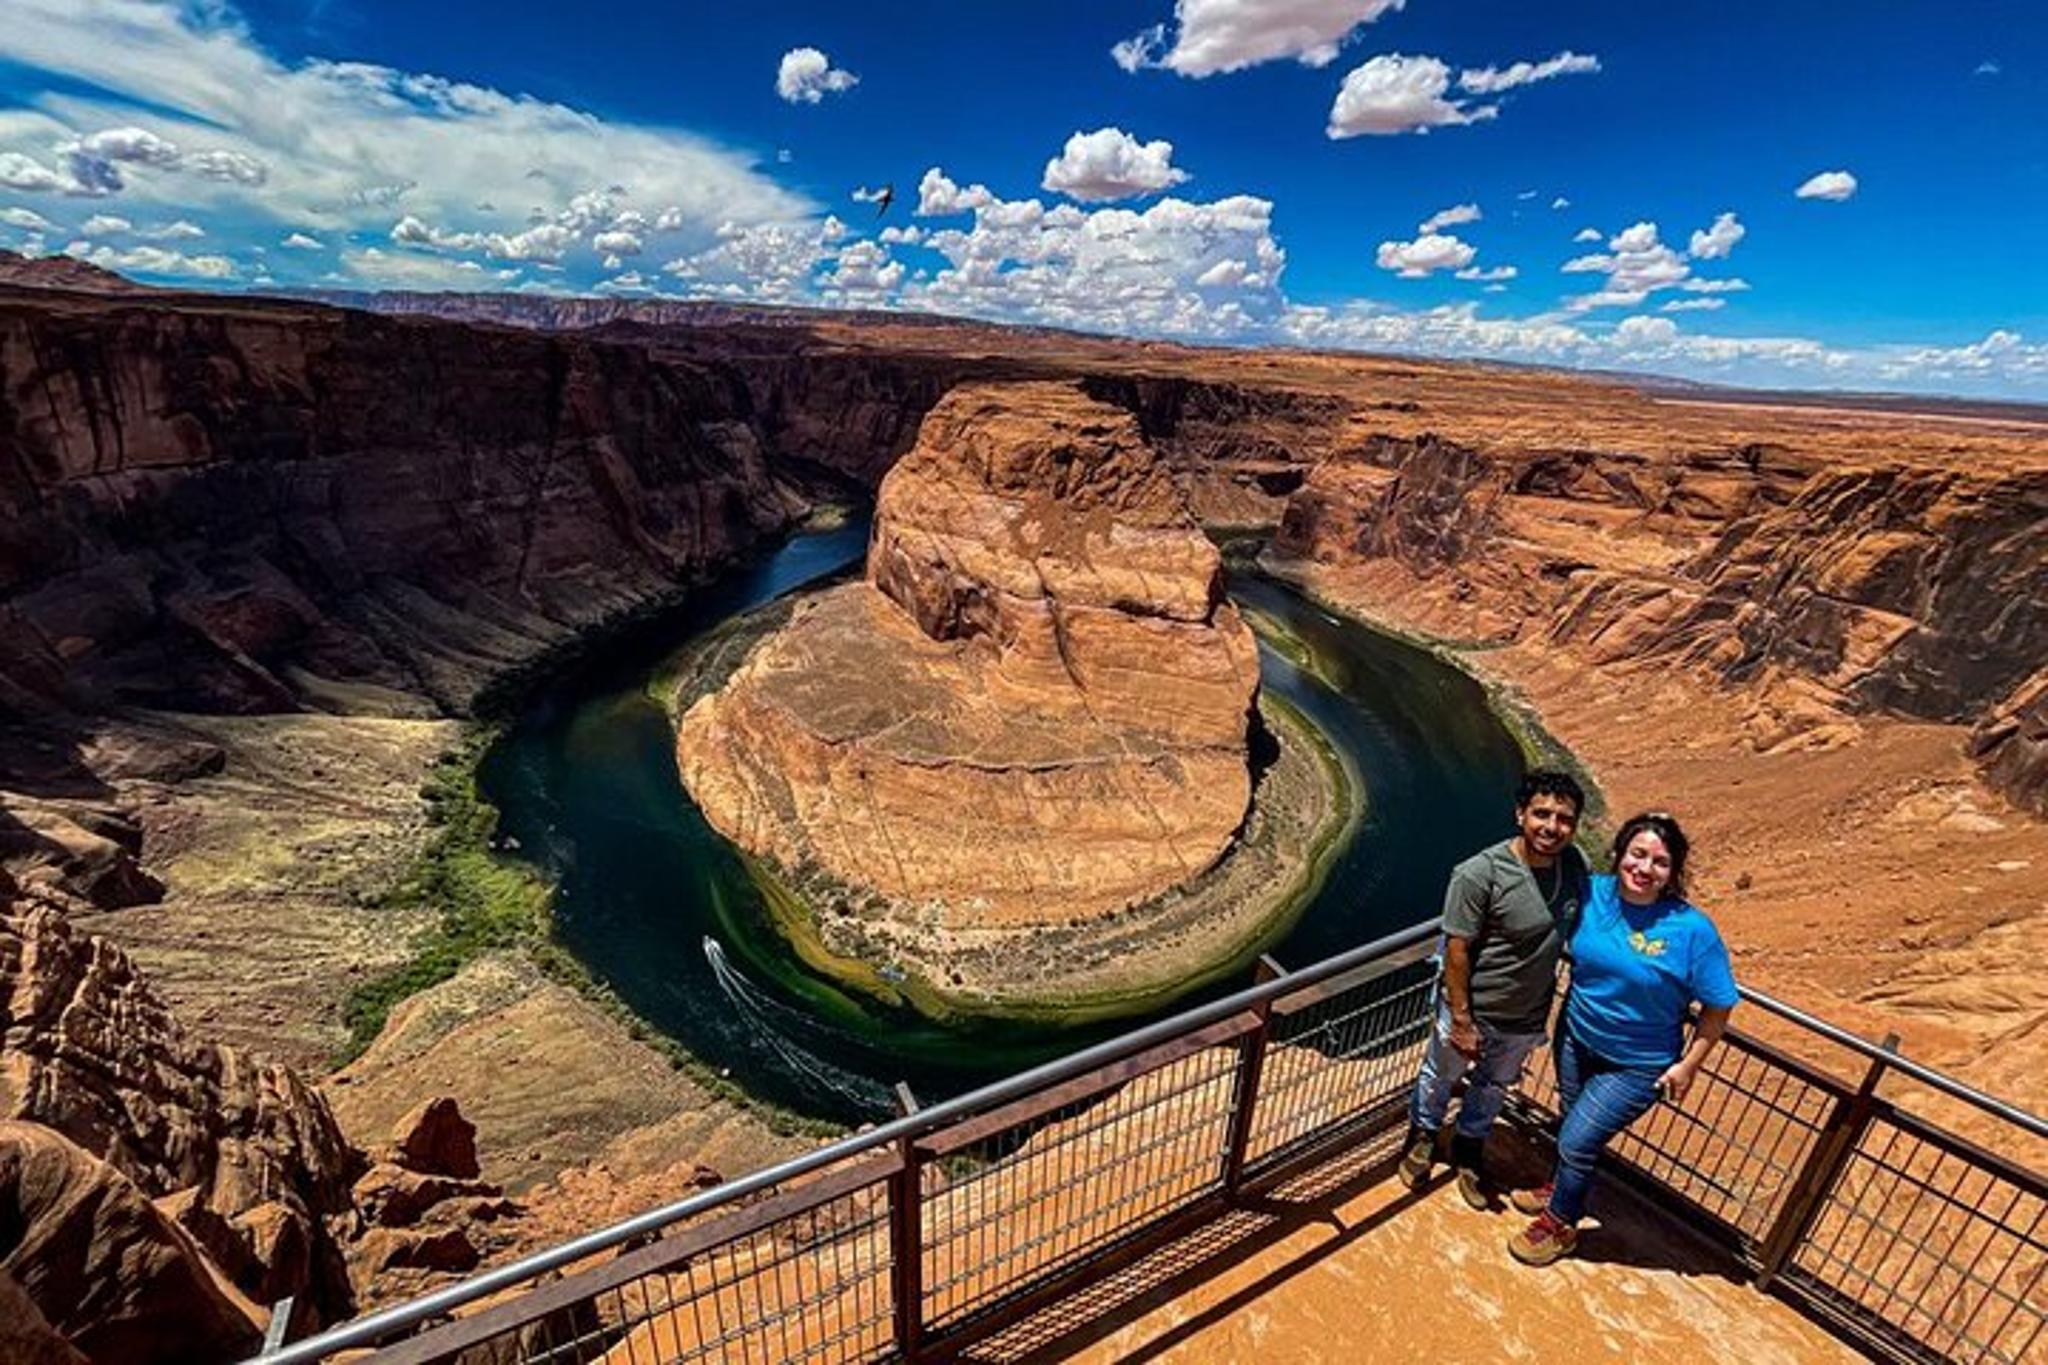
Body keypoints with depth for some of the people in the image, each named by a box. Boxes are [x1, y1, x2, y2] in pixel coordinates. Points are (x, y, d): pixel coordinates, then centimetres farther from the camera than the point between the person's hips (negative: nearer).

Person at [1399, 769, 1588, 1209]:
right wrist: (1461, 1020, -18)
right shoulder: (1478, 874, -30)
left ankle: (1469, 1148, 53)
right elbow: (1457, 950, -22)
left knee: (1492, 1088, 27)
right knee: (1441, 1077, 21)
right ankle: (1422, 1135, 51)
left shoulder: (1575, 864, -12)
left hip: (1527, 1018, 5)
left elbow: (1580, 929, 6)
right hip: (1473, 1010, -4)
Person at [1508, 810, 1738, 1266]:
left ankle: (1560, 1224, 31)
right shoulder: (1592, 893, -14)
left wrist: (1689, 1064, -9)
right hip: (1575, 1038, 4)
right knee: (1570, 1120, 24)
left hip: (1635, 1067, -4)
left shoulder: (1693, 929, -24)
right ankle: (1562, 1187, 52)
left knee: (1577, 1141, 4)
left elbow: (1718, 1005, -12)